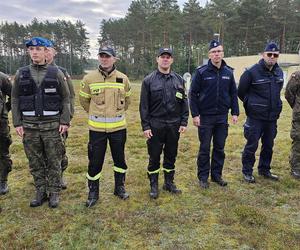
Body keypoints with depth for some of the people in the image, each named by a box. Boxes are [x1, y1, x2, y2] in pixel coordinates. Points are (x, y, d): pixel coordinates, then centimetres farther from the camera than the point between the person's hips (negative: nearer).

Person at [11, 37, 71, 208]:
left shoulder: (56, 73, 0)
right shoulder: (21, 74, 6)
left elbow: (66, 98, 0)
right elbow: (15, 100, 8)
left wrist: (65, 122, -7)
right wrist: (17, 123, 1)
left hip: (52, 125, -2)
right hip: (29, 126, 3)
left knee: (54, 162, 5)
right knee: (35, 162, 10)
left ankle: (54, 193, 19)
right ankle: (40, 192, 24)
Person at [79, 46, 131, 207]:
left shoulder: (123, 79, 0)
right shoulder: (89, 78, -4)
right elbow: (84, 100, 9)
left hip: (118, 127, 2)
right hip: (96, 128, -1)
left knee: (119, 159, 14)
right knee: (95, 161, 6)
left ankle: (120, 188, 34)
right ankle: (93, 192, 24)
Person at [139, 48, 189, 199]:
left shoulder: (179, 80, 7)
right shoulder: (149, 80, -2)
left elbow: (184, 102, 9)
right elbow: (144, 105, -4)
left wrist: (184, 122, 2)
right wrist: (145, 126, -8)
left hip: (174, 125, 3)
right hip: (155, 126, -3)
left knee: (171, 156, 13)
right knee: (154, 157, 6)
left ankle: (169, 182, 30)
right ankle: (154, 185, 21)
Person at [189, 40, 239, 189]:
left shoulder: (228, 72, 5)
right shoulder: (201, 72, -7)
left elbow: (233, 93, 10)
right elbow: (193, 94, -7)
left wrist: (235, 112, 4)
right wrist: (195, 114, -12)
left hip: (222, 117, 4)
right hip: (205, 117, -3)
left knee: (219, 148, 12)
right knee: (204, 148, 6)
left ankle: (216, 175, 26)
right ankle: (203, 177, 19)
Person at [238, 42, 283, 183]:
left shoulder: (279, 72, 8)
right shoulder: (252, 72, -12)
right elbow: (241, 92, -4)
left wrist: (275, 105, 14)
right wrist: (251, 104, 3)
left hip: (272, 117, 6)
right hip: (256, 117, -6)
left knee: (268, 145, 16)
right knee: (252, 145, 1)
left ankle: (264, 170, 32)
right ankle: (247, 172, 16)